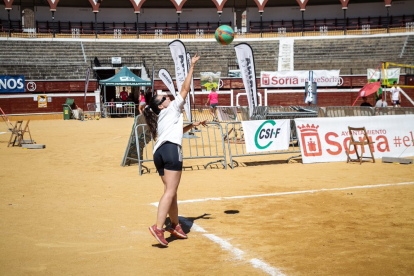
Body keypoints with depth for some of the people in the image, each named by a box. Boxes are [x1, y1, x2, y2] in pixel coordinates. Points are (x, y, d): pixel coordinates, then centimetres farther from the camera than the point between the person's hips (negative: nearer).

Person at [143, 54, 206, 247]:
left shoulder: (161, 119, 30)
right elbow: (185, 89, 11)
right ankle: (158, 227, -25)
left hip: (159, 153, 9)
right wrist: (192, 67, 16)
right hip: (171, 150, -9)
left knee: (171, 191, 15)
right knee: (170, 191, -15)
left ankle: (175, 225, 19)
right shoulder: (171, 109, 11)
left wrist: (193, 125, 47)